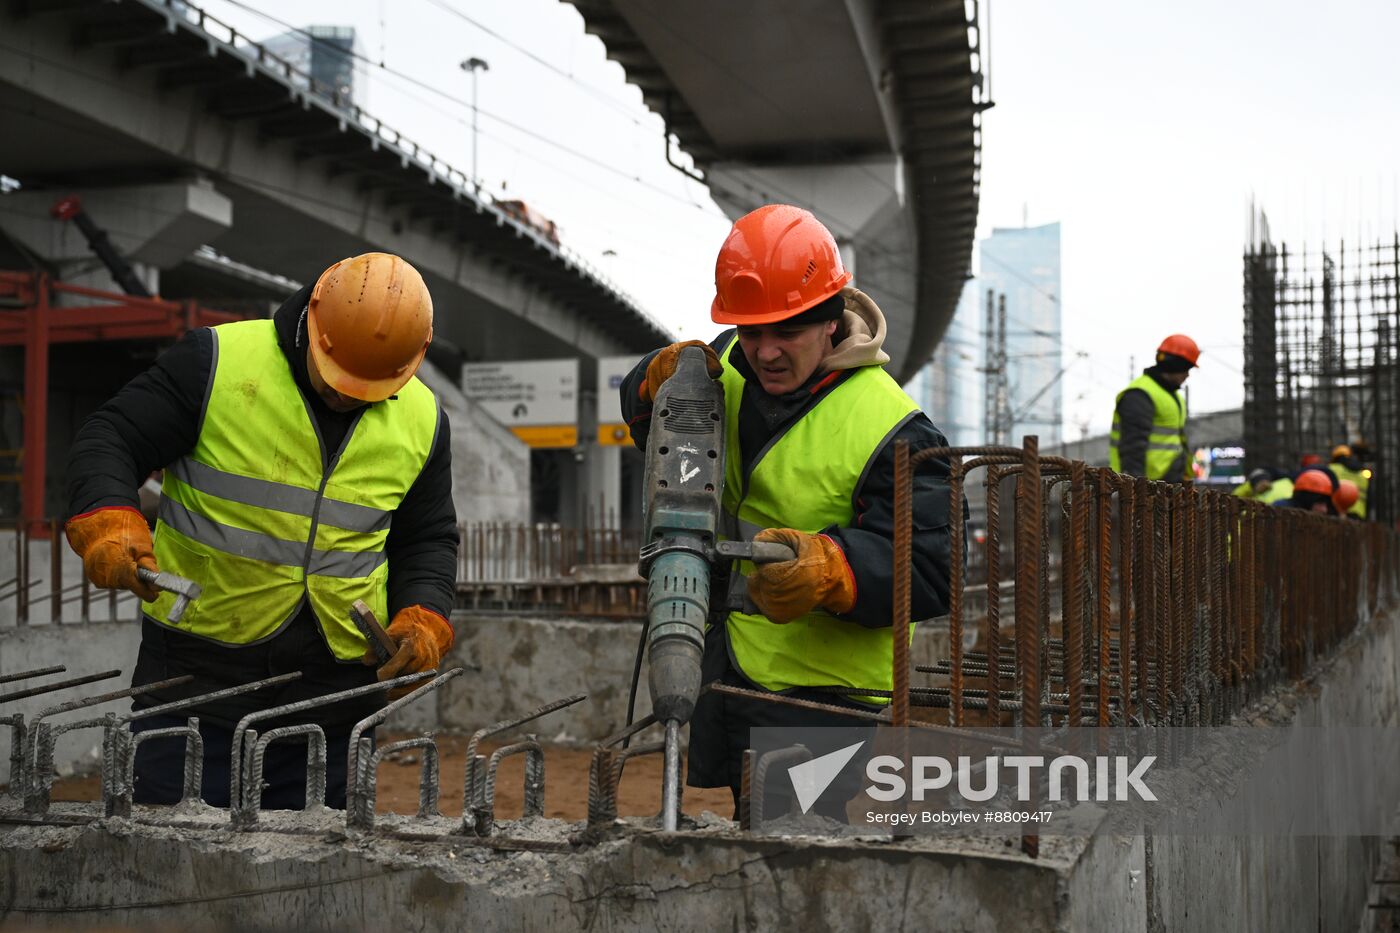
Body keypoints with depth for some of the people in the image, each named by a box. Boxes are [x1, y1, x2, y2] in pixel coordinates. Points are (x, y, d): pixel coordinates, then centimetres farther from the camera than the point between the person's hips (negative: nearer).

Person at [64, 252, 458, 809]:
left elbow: (427, 539, 18)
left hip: (333, 697, 3)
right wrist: (108, 524, -25)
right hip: (195, 675, -3)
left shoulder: (422, 422, 6)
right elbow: (106, 444, -6)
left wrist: (421, 617, 0)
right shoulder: (216, 362, -7)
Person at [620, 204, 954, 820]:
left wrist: (830, 568, -37)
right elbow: (658, 440, 20)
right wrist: (659, 383, -3)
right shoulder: (731, 370, 4)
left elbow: (928, 572, -19)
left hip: (825, 699, -7)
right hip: (727, 687, 7)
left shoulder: (888, 429, -16)